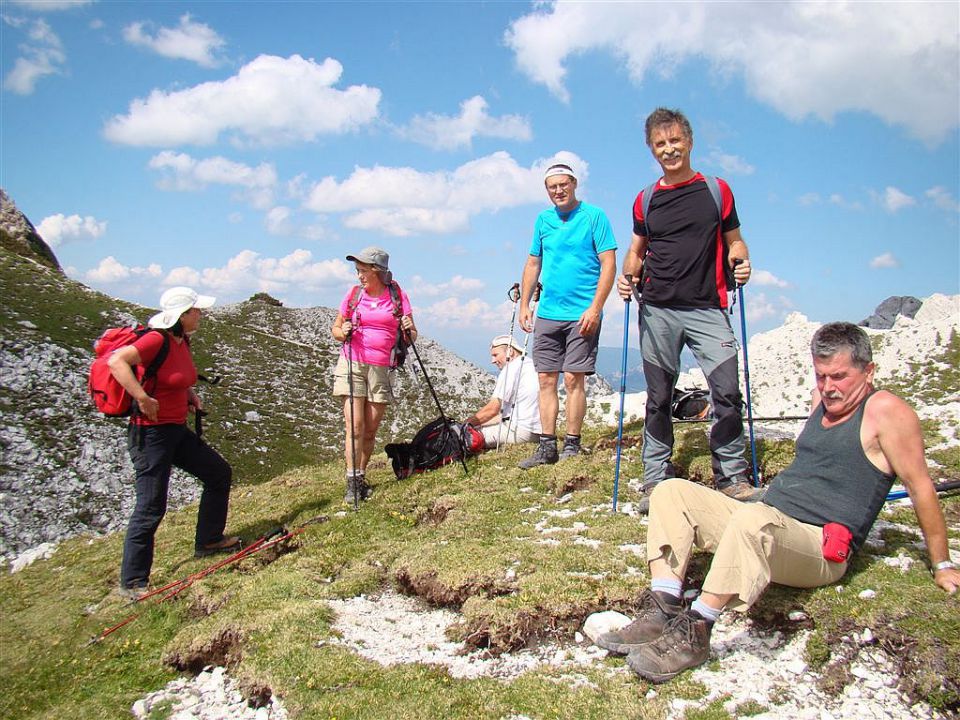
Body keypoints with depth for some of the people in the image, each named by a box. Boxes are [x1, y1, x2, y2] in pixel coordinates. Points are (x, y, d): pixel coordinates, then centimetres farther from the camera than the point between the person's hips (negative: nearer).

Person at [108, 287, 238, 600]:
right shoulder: (157, 340, -20)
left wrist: (191, 394, 8)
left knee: (219, 472, 15)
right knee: (151, 507, -3)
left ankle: (208, 540, 30)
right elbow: (116, 360, -33)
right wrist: (144, 399, -32)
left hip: (177, 430, 9)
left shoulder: (183, 342, 7)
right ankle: (133, 582, 11)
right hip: (150, 434, -9)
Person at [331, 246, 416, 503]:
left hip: (382, 368, 1)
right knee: (355, 426, -9)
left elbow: (411, 336, 7)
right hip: (352, 364, 0)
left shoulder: (398, 296, 3)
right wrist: (343, 332, -10)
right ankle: (352, 482, -6)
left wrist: (409, 330, -16)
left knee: (371, 430, 6)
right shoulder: (354, 293, 5)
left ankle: (361, 477, 18)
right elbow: (335, 328, 12)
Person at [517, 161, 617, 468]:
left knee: (573, 379, -3)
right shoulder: (543, 220, 13)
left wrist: (595, 308, -16)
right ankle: (547, 446, 10)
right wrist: (524, 305, 11)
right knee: (546, 379, 4)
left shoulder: (594, 216, -3)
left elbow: (609, 264, -8)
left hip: (581, 314, -5)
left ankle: (572, 445, 8)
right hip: (547, 314, 5)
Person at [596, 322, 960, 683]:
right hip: (766, 524, 8)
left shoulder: (884, 409, -6)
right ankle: (662, 613, -21)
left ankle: (694, 632, -34)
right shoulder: (823, 397, 17)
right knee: (671, 491, -6)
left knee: (753, 518, -41)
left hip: (821, 548, -8)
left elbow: (921, 487, -4)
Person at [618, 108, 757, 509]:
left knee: (727, 392, -9)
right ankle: (655, 480, 12)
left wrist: (741, 262, -7)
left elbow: (733, 240, 14)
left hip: (707, 308, -1)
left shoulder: (717, 190, 9)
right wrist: (628, 275, -1)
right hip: (657, 310, 1)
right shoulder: (646, 201, 12)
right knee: (658, 398, 4)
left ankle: (732, 477, 5)